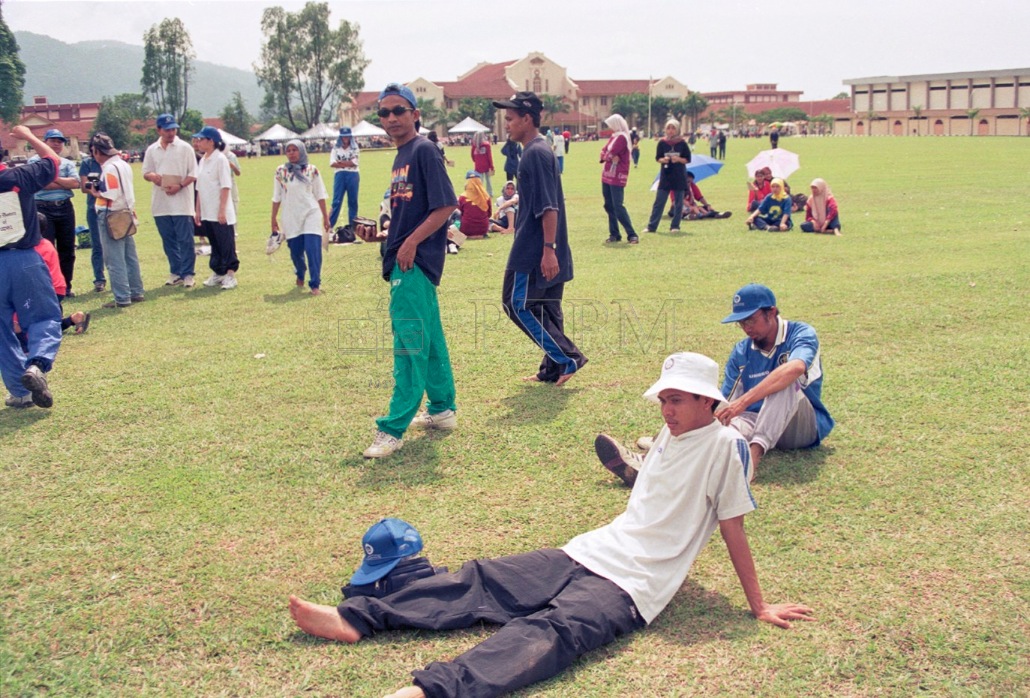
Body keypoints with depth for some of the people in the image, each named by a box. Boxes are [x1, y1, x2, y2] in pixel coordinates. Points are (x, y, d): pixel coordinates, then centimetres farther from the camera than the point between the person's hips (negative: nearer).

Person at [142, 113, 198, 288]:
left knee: (185, 240, -4)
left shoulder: (185, 148, -1)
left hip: (182, 202, -4)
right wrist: (152, 176, -8)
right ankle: (175, 273, 19)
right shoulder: (152, 150, 10)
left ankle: (188, 274, 3)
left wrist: (179, 186, -18)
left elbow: (193, 174, -3)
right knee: (168, 240, 9)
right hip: (160, 203, 4)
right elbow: (145, 173, 16)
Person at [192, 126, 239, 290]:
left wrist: (222, 210, -20)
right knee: (215, 245, 13)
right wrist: (198, 211, 15)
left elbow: (225, 187, -15)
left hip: (221, 214, -7)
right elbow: (200, 189, 17)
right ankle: (218, 273, 20)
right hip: (207, 213, 8)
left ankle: (230, 275, 2)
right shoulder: (202, 161, 13)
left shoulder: (220, 159, -9)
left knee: (226, 245, -2)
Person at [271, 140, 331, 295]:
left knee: (313, 250, -13)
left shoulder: (312, 170, 0)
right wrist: (273, 218, 8)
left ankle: (315, 284, -6)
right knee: (295, 251, 10)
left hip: (311, 215, -1)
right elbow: (277, 197, 7)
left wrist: (326, 217, 5)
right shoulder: (281, 171, 1)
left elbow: (320, 196, 5)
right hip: (291, 218, 2)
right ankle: (300, 275, 39)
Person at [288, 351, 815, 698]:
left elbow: (733, 530, -5)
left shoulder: (723, 445, -7)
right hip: (589, 553, 8)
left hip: (633, 585, -8)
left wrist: (760, 607, -2)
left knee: (550, 630, -33)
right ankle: (356, 619, -8)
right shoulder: (670, 433, 17)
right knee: (483, 581, -4)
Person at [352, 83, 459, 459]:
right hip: (406, 260, 10)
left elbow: (445, 206, -17)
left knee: (409, 341, -9)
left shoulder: (424, 150, -10)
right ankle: (442, 410, 28)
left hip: (418, 259, -10)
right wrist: (380, 236, 8)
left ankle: (394, 428, -8)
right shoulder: (401, 156, 17)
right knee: (428, 338, 16)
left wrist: (411, 242, -20)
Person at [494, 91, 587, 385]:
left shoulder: (536, 153, -15)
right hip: (545, 253, 10)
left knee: (517, 303, -4)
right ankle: (554, 369, 18)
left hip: (534, 253, -10)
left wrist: (548, 250, -25)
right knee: (546, 309, 12)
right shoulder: (538, 150, 16)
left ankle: (567, 357, -4)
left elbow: (549, 207, -22)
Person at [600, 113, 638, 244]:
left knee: (618, 207, -13)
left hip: (617, 178, -9)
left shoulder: (622, 137, -14)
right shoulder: (614, 137, 15)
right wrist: (609, 156, -9)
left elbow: (610, 154, -21)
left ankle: (632, 235, -11)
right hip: (607, 176, 9)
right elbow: (603, 152, 10)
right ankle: (614, 234, 17)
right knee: (609, 207, 11)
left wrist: (606, 156, 0)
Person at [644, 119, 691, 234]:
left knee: (678, 202, 4)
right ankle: (651, 226, 2)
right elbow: (657, 158, 5)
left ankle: (675, 226, 13)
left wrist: (679, 159, -18)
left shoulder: (682, 143, -3)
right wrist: (663, 160, -17)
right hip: (665, 176, 1)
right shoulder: (662, 143, 0)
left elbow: (688, 159, 0)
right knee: (659, 202, 0)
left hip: (679, 176, -1)